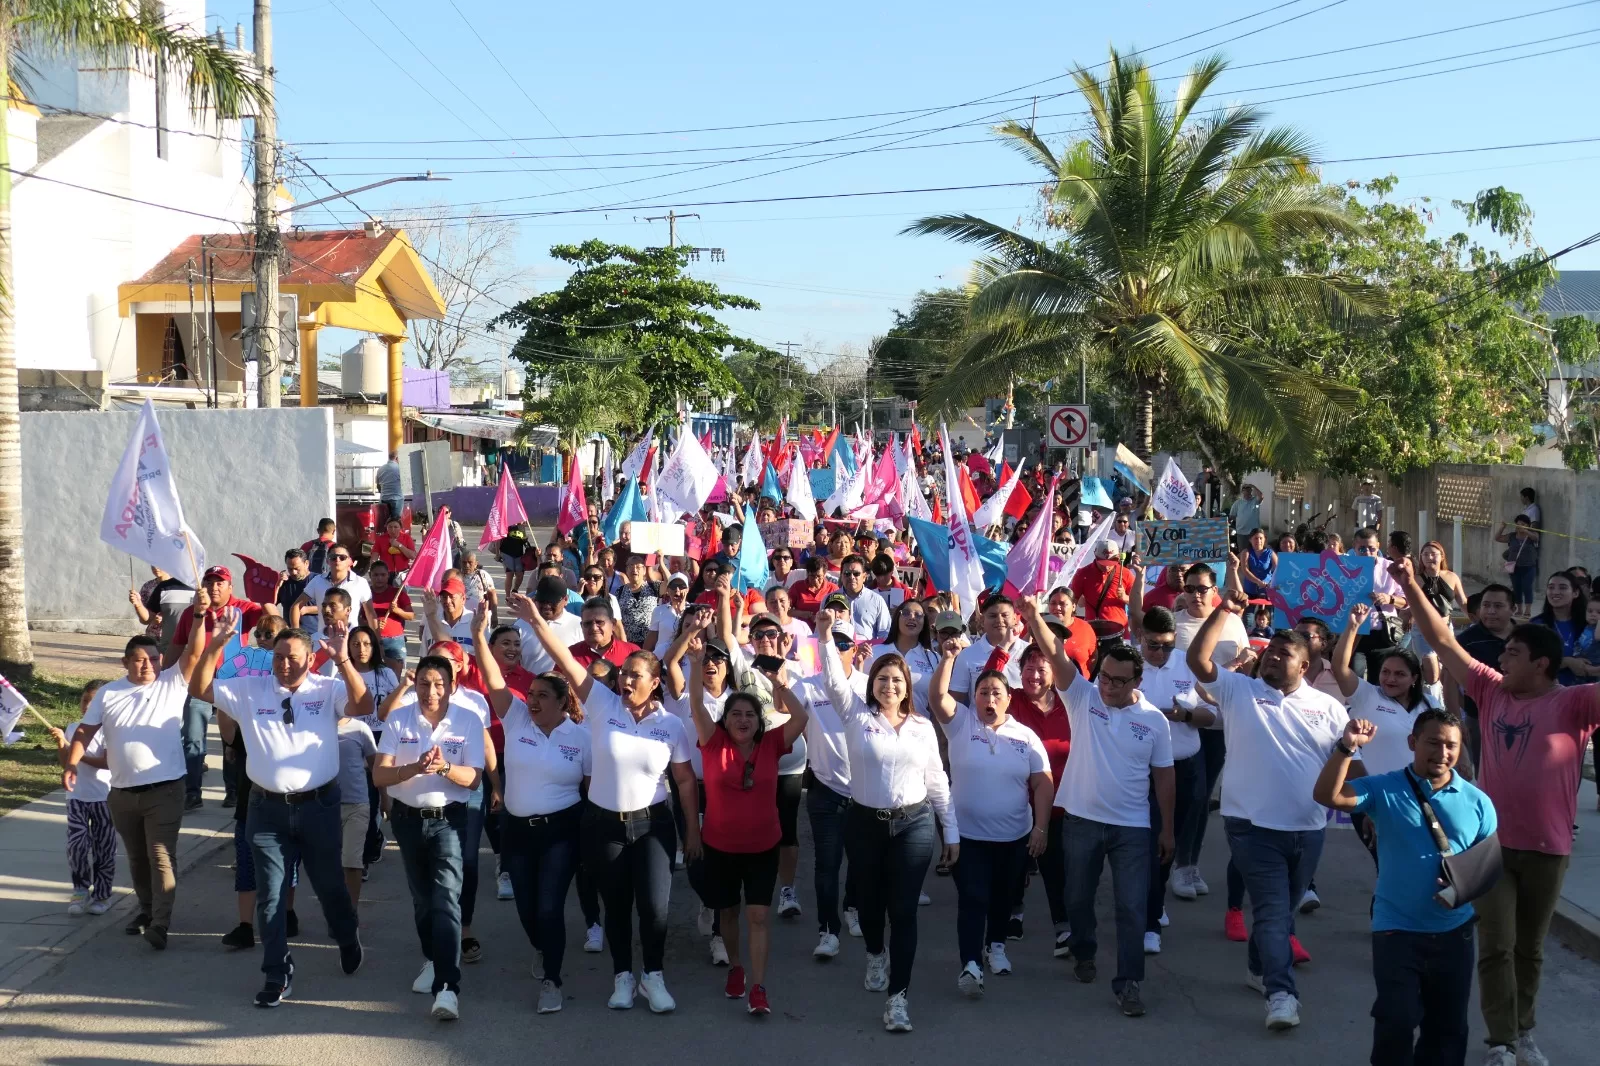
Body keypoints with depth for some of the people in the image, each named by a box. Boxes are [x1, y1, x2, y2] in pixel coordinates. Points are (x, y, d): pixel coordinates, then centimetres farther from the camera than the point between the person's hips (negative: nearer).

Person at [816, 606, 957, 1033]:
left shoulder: (923, 727, 5)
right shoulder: (857, 716, -1)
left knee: (904, 910, -4)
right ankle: (875, 953, 48)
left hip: (914, 825, 0)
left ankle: (897, 997, -2)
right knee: (870, 901, 16)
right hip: (864, 823, 0)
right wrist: (826, 637, -31)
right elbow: (834, 681, -17)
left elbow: (937, 781, 8)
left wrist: (952, 831, 8)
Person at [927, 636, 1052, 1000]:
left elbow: (1042, 783, 0)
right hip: (968, 834, -2)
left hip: (1014, 836, 3)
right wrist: (948, 658, -32)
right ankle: (970, 965, -12)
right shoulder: (961, 723, -3)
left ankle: (996, 946, 39)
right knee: (972, 899, -8)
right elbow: (937, 697, -20)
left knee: (1002, 897, 19)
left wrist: (1041, 827, -7)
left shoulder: (1026, 736, 0)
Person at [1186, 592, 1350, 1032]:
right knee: (1274, 910, -11)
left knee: (1281, 910, 18)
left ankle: (1261, 969, 38)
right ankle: (1281, 993, -14)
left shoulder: (1328, 708, 6)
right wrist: (1225, 611, -18)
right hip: (1253, 825, -4)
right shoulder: (1238, 690, -1)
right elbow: (1197, 659, -13)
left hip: (1307, 828, 4)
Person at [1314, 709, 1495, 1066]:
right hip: (1396, 929, -3)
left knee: (1448, 1026, 14)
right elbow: (1327, 796, -20)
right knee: (1396, 1022, -6)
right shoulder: (1384, 789, -6)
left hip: (1454, 932, 3)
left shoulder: (1477, 802, 1)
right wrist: (1347, 747, -31)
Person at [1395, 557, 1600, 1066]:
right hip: (1489, 842, 2)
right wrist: (1412, 588, -1)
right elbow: (1444, 642, 3)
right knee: (1496, 947, -2)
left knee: (1529, 948, 15)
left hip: (1546, 848, -2)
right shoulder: (1492, 691, 1)